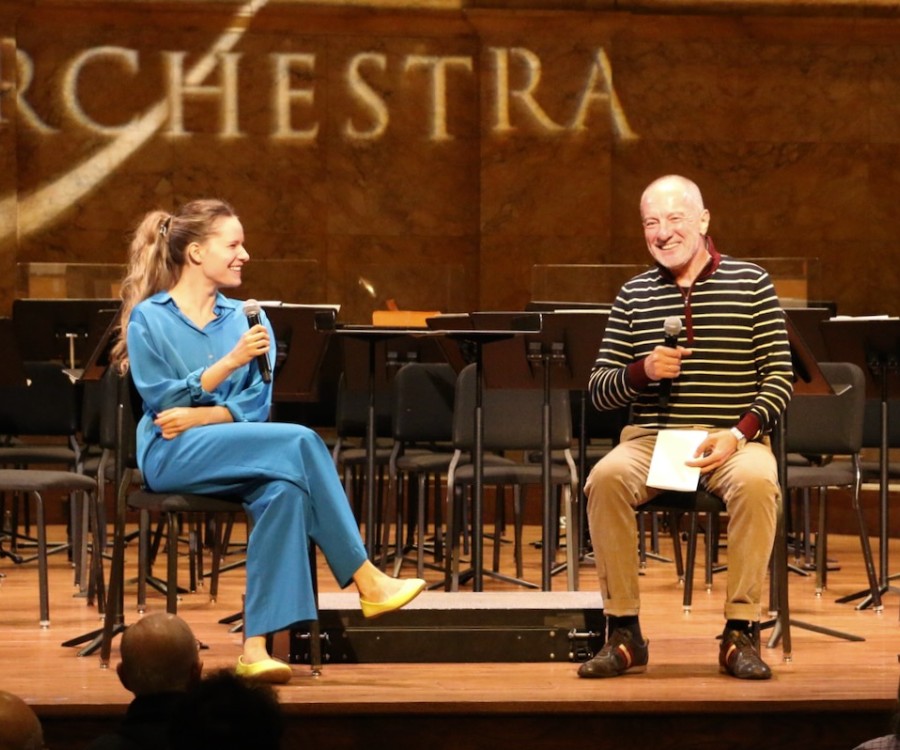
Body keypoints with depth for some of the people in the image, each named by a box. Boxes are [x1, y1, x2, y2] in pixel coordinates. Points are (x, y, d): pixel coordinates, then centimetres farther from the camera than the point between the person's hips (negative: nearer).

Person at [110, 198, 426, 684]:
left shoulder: (246, 320, 16)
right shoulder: (148, 318, 3)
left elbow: (255, 407, 6)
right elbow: (161, 401, -9)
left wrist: (202, 415, -13)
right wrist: (231, 361, -18)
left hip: (241, 454, 4)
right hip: (172, 458, -4)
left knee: (283, 490, -33)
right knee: (299, 442, -28)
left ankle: (255, 647, -37)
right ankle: (367, 582, -26)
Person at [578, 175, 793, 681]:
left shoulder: (751, 283, 6)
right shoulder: (634, 295, 12)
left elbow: (780, 378, 1)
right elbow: (598, 391, 10)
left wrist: (738, 434, -14)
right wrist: (643, 370, -11)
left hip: (733, 440, -2)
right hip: (651, 438, 2)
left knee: (757, 482, -35)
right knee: (606, 478, -30)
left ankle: (742, 632, -23)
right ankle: (624, 633, -20)